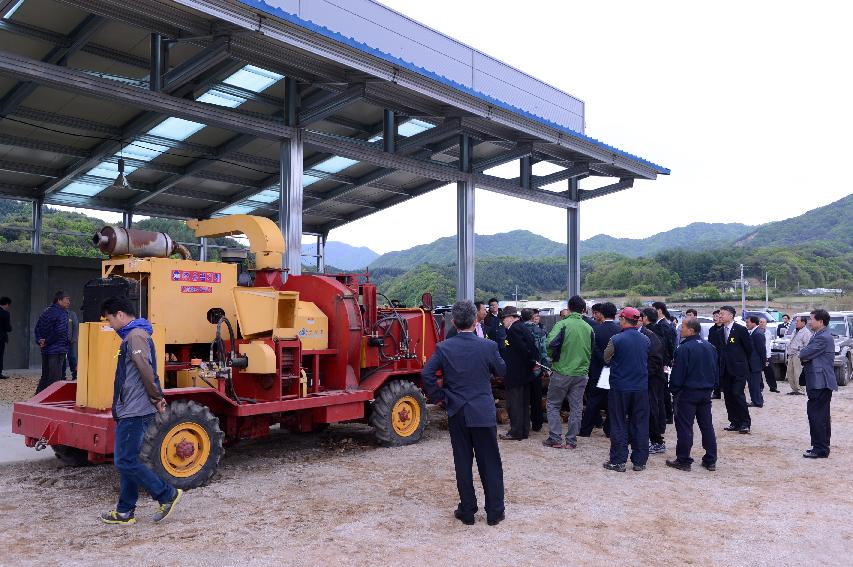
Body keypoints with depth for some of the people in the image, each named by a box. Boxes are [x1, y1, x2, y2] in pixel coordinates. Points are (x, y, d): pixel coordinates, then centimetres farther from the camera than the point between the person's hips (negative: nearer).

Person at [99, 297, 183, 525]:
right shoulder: (132, 336, 19)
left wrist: (156, 397, -15)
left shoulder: (136, 336, -14)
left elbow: (145, 369, -25)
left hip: (134, 412, -10)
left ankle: (167, 494, 1)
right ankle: (125, 512, 21)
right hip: (130, 412, 10)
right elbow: (146, 371, 20)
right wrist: (156, 397, 10)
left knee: (126, 462, -7)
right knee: (127, 461, 14)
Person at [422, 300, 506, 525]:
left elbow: (426, 374, -12)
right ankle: (495, 512, 18)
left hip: (456, 414, 1)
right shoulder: (488, 346, -10)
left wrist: (438, 396, 1)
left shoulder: (444, 348, -7)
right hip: (484, 413, -1)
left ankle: (467, 511, 18)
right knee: (490, 463, 10)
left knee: (463, 463, 11)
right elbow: (502, 371, 6)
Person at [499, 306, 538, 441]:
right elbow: (532, 345, 11)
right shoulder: (524, 328, 13)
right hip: (525, 374, 10)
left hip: (515, 374, -10)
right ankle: (524, 430, 23)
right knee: (524, 403, 15)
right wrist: (534, 361, 6)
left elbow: (523, 348, -23)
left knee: (514, 403, -2)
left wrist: (532, 361, -11)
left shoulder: (513, 329, -17)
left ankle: (516, 432, 2)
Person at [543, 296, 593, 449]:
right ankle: (571, 440, 14)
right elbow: (592, 351, 10)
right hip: (581, 373, 4)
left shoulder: (562, 324, -12)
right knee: (576, 407, 11)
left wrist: (554, 357, -5)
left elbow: (550, 342, -23)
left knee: (553, 405, 10)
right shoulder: (588, 328, 2)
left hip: (562, 372, -4)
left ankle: (555, 438, 7)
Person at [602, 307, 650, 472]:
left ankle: (618, 461, 8)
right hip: (641, 388, 4)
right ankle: (640, 461, 17)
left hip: (620, 387, -4)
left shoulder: (616, 340, -14)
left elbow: (606, 358, 0)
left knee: (619, 425, 5)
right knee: (640, 424, 11)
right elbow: (647, 361, 11)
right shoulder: (645, 340, 0)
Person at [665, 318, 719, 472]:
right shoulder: (710, 347, 7)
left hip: (687, 393, -7)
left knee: (684, 427, 0)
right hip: (706, 393, 7)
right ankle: (710, 461, 18)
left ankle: (684, 461, 4)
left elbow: (678, 374, -15)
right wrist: (711, 387, 20)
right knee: (707, 426, 13)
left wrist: (674, 390, -2)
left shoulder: (684, 349, -17)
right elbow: (716, 371, 14)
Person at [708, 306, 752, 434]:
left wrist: (742, 362, 7)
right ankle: (735, 422, 15)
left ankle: (745, 423, -1)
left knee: (737, 394, -12)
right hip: (725, 370, 6)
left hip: (738, 369, -6)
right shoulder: (719, 332, 10)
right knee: (728, 396, 7)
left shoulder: (741, 330, -7)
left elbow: (749, 347, -1)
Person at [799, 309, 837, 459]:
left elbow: (803, 354, -19)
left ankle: (820, 449, -5)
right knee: (822, 416, 16)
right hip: (821, 382, 11)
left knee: (815, 414, -9)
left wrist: (802, 353, 0)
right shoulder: (819, 336, 16)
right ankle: (822, 445, 24)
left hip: (820, 383, -11)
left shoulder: (823, 338, -17)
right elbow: (805, 355, 15)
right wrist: (806, 358, -4)